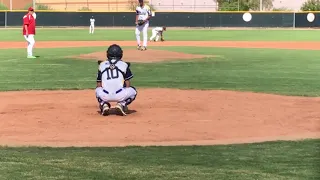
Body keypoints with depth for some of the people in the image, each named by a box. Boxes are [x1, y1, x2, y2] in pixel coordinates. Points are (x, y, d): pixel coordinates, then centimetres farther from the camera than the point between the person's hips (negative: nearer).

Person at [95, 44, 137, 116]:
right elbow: (128, 85, 12)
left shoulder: (102, 65, 16)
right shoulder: (124, 64, 11)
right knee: (133, 91, 26)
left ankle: (104, 105, 7)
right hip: (120, 96, -2)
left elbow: (99, 85, 17)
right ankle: (122, 104, 1)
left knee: (98, 90, 35)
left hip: (105, 96, 2)